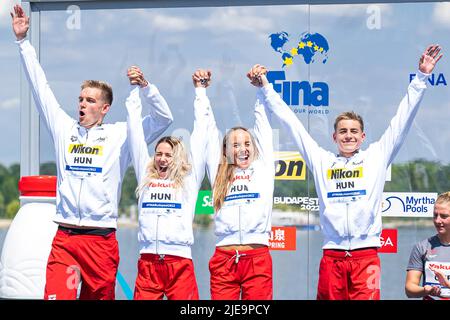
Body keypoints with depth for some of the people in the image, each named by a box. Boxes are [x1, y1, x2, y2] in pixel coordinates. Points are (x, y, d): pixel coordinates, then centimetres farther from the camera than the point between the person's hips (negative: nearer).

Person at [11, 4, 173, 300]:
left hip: (101, 241, -1)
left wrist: (145, 86, -11)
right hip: (64, 239, 1)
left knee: (99, 296, 2)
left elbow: (164, 118, 3)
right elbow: (41, 88, 15)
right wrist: (23, 41, 14)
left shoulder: (120, 135, 7)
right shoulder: (65, 129, 14)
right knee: (55, 297, -14)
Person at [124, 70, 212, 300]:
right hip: (147, 261, 2)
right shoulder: (145, 176, 16)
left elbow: (200, 133, 13)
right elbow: (135, 132, 20)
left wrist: (200, 91, 17)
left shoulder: (189, 180, 11)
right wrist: (135, 91, 23)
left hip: (180, 261, -2)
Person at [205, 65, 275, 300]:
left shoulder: (263, 170, 13)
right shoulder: (219, 173, 16)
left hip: (257, 258, -1)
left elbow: (263, 126, 14)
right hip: (223, 259, 1)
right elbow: (209, 132, 18)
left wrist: (261, 86, 12)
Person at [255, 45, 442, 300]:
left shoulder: (376, 157, 13)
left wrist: (421, 78, 7)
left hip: (366, 257, -2)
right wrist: (266, 88, 22)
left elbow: (402, 122, 11)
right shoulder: (321, 160, 16)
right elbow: (291, 123, 20)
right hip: (331, 257, 2)